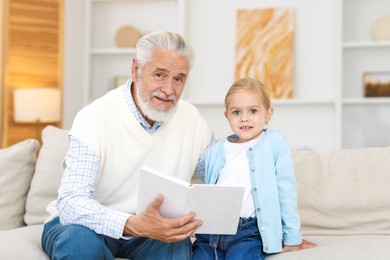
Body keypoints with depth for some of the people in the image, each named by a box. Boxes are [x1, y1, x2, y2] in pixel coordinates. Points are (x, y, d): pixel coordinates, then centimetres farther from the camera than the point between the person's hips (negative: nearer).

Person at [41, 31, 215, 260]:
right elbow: (70, 204, -29)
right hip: (93, 224, -2)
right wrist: (134, 225, -47)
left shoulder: (191, 119, -6)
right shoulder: (95, 118, -20)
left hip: (150, 228, 2)